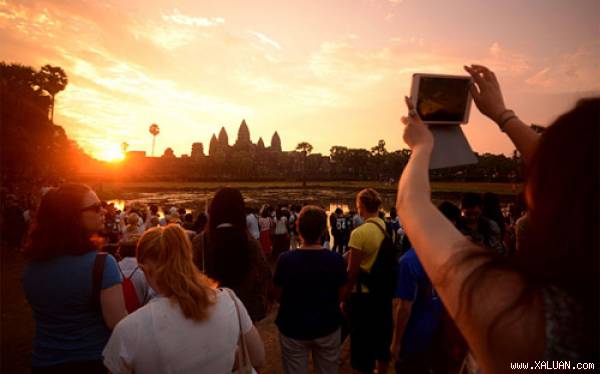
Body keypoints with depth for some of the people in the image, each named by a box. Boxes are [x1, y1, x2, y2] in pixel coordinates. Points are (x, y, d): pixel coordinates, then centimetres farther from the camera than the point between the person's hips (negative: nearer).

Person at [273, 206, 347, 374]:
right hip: (327, 327, 1)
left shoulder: (285, 259, -21)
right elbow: (340, 295, -4)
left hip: (293, 328, -1)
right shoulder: (336, 259, -16)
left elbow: (278, 294, -8)